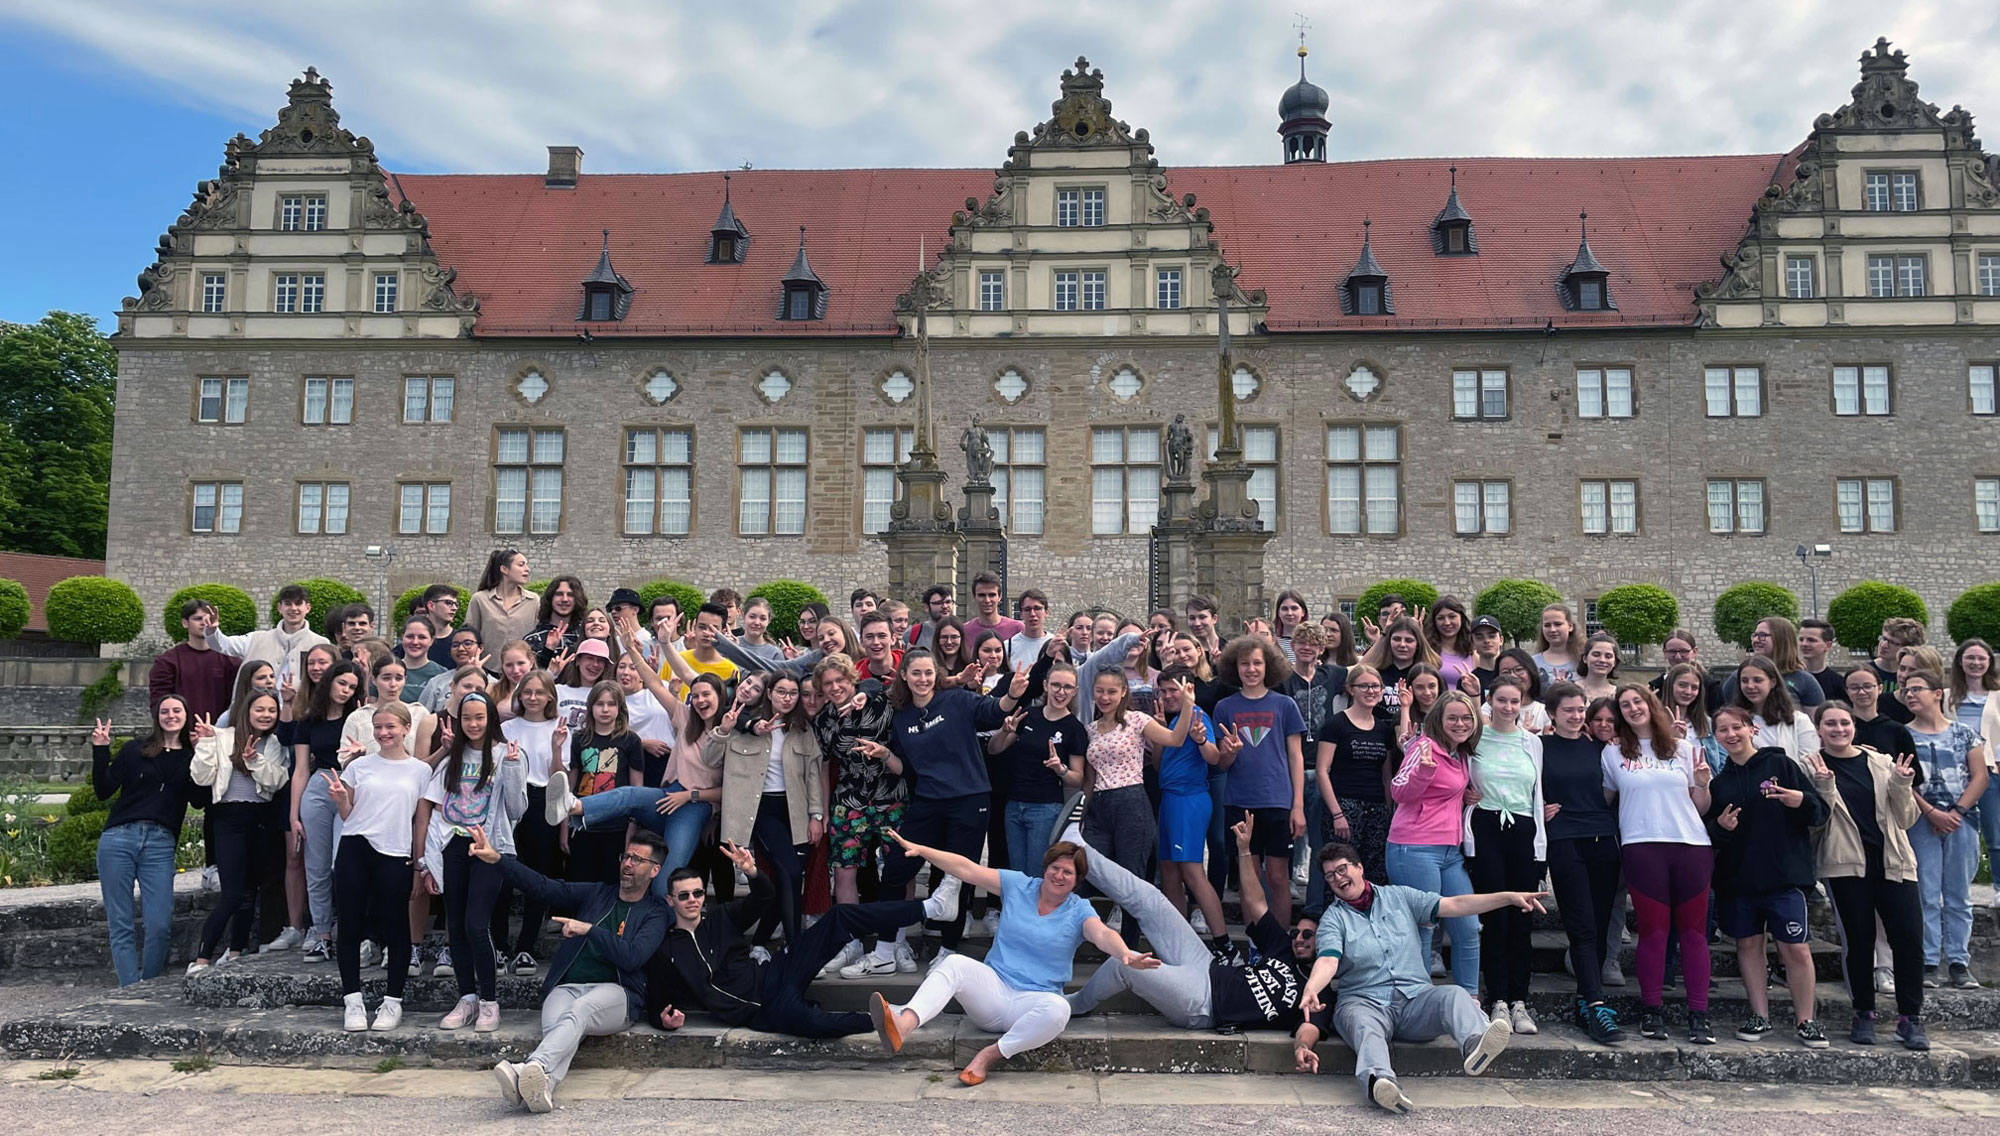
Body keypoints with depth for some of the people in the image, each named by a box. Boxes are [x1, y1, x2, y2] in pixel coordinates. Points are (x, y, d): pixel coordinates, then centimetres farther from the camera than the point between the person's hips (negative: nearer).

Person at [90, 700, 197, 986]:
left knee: (160, 927, -7)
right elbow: (104, 791, 7)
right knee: (121, 926, -1)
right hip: (119, 838, 0)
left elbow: (198, 799, -3)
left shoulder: (192, 757, 11)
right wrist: (100, 751, -2)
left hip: (160, 844, 0)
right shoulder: (135, 750, 11)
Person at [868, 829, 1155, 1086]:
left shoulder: (1079, 911, 2)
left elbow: (1103, 934, -19)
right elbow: (967, 870, 2)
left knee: (1058, 1009, -36)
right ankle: (902, 1026, -50)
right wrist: (921, 850, -8)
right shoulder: (1018, 886, 8)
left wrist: (1126, 954, -42)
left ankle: (989, 1056, -23)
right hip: (993, 988, 2)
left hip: (1032, 1001, -2)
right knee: (955, 963, -27)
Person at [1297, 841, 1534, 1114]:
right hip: (1364, 1002, -2)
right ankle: (1380, 1081, -66)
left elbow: (1453, 905, 10)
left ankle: (1477, 1045, -60)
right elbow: (1328, 960, -12)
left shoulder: (1398, 896, 15)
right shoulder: (1333, 918, 7)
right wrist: (1310, 990, -35)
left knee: (1453, 995, -28)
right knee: (1363, 1022, -37)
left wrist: (1510, 897, 0)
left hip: (1415, 1000, 2)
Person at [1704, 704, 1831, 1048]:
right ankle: (1759, 1016, 19)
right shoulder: (1719, 781, 10)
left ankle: (1806, 1020, 11)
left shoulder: (1781, 765, 0)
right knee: (1748, 944, 9)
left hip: (1785, 874, -4)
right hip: (1737, 877, 4)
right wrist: (1720, 827, -9)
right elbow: (1708, 834, 12)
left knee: (1796, 949, -4)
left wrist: (1802, 801, -21)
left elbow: (1820, 814, -1)